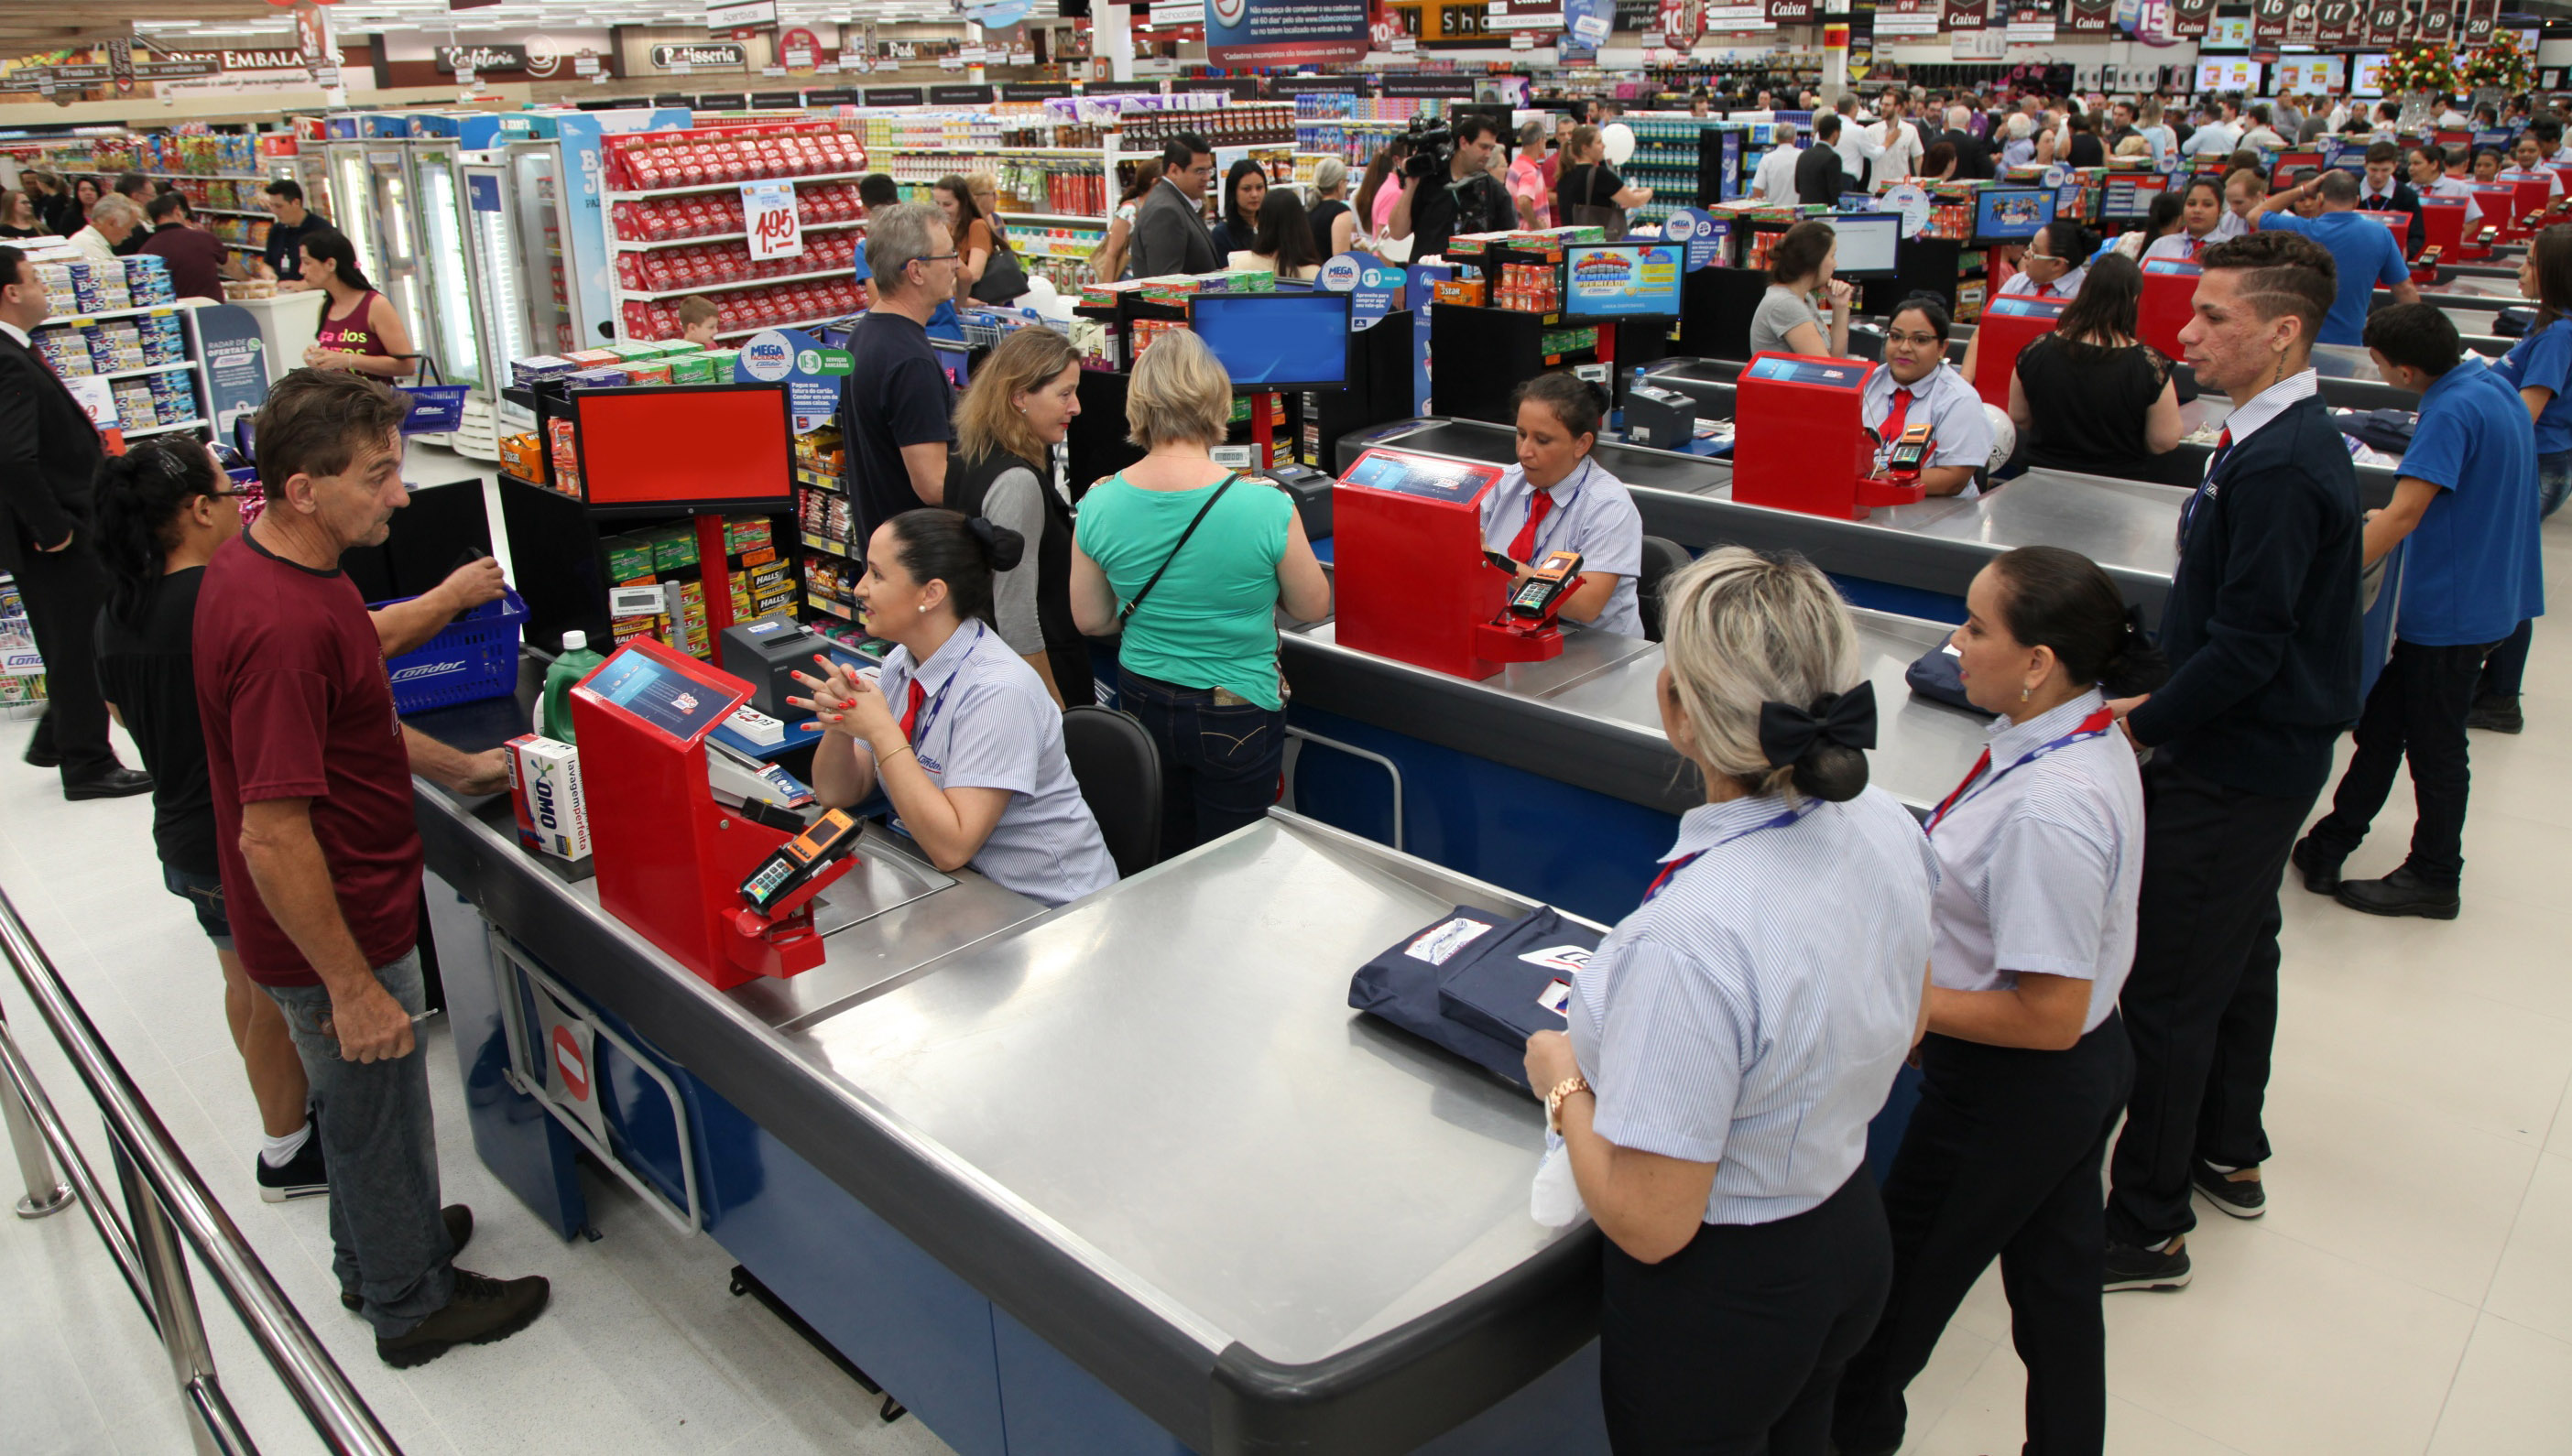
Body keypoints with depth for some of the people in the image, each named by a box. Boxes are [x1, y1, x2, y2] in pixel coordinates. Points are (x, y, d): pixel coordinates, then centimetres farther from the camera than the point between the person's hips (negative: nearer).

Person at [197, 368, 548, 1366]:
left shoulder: (258, 564, 0)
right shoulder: (282, 623, -33)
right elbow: (272, 837, -31)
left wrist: (451, 767, 16)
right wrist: (354, 989, -25)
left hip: (348, 908, 9)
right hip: (334, 936, -9)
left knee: (362, 1107, 28)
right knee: (378, 1113, 13)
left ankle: (378, 1246, 50)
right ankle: (412, 1301, 35)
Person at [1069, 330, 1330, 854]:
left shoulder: (1098, 505, -13)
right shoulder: (1266, 508, -23)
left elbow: (1090, 620, 1)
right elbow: (1312, 607, -6)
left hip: (1144, 705, 4)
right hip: (1236, 717, -3)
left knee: (1163, 862, 23)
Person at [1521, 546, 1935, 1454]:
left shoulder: (1691, 939, -38)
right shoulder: (1888, 828, -12)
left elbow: (1649, 1224, -28)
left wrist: (1565, 1086, -13)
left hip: (1719, 1302, -7)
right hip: (1851, 1241, 7)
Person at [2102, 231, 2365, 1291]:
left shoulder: (2278, 468, -25)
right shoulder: (2291, 440, 8)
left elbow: (2245, 649, -26)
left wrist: (2140, 725, -15)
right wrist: (2161, 703, 10)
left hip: (2232, 767, -11)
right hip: (2266, 753, 11)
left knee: (2167, 993, -3)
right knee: (2238, 959, 23)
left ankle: (2148, 1229, 8)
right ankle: (2230, 1158, 41)